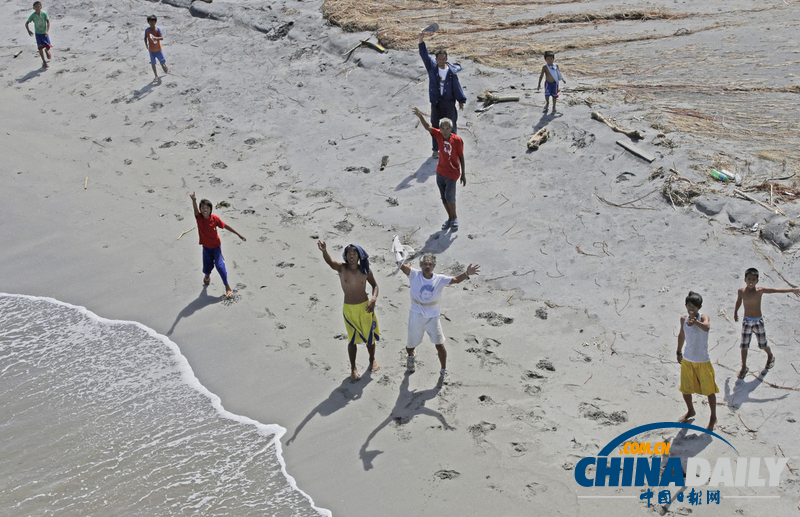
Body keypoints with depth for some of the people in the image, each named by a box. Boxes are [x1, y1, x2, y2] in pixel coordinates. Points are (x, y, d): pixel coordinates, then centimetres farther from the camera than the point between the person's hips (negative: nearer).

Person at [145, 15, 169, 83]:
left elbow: (162, 38, -22)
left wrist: (156, 38, -39)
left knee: (162, 62, 3)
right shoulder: (147, 30, -5)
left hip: (158, 49, -1)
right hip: (151, 50, 1)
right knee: (153, 64, 1)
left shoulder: (158, 29, -12)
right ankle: (156, 76, 11)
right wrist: (146, 45, -4)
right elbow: (145, 38, 6)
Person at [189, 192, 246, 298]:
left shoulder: (214, 218, -16)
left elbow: (225, 226, -4)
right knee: (207, 267, 11)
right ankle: (207, 275, 50)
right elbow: (195, 209, -39)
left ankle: (227, 287, 0)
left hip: (216, 246, -1)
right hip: (206, 247, 1)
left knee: (219, 265, -12)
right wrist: (194, 200, -62)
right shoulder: (199, 218, -17)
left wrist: (238, 234, -1)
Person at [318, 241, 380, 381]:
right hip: (349, 309, -1)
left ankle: (372, 360, 40)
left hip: (365, 307, 1)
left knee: (370, 336, 13)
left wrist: (374, 299, -11)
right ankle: (353, 368, 22)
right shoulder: (342, 269, -14)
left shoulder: (365, 271, -8)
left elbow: (374, 285, 8)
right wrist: (324, 251, -57)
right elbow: (329, 261, -35)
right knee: (352, 339, 7)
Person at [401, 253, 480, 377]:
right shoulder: (414, 275, -11)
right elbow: (402, 267, -26)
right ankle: (411, 356, 53)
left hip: (433, 317, 0)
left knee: (440, 345, -5)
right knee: (411, 346, 15)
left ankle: (444, 371, 16)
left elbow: (456, 280, -8)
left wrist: (467, 274, -28)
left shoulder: (440, 279, -5)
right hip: (416, 316, 0)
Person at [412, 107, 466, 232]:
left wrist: (463, 175, -4)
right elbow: (427, 127, -10)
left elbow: (461, 157, -7)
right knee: (443, 197, 11)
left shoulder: (457, 140, -13)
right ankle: (450, 218, 27)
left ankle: (454, 217, 10)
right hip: (440, 171, 5)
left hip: (452, 172, -5)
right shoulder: (439, 135, -4)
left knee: (449, 196, -12)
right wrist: (420, 116, -29)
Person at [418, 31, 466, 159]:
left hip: (449, 102, -1)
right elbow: (425, 55, -14)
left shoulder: (452, 71, -5)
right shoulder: (432, 67, -4)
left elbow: (456, 86, 0)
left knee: (451, 126, 5)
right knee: (435, 125, 11)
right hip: (436, 102, 1)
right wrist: (421, 41, -28)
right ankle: (436, 149, 23)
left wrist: (461, 100, 0)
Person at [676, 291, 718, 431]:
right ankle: (690, 411, 42)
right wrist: (679, 352, 22)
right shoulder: (683, 319, -1)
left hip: (703, 361, -5)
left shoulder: (704, 318, -17)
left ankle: (713, 418, 22)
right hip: (687, 360, 5)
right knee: (685, 389, 17)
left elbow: (707, 327, -42)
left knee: (709, 390, 5)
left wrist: (695, 322, -61)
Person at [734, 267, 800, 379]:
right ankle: (744, 368, 22)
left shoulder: (760, 291, -16)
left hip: (758, 322, -2)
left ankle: (770, 356, 45)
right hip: (746, 322, 2)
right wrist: (735, 312, 27)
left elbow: (776, 290, -24)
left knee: (763, 345, 12)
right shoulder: (741, 291, -8)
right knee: (744, 346, 4)